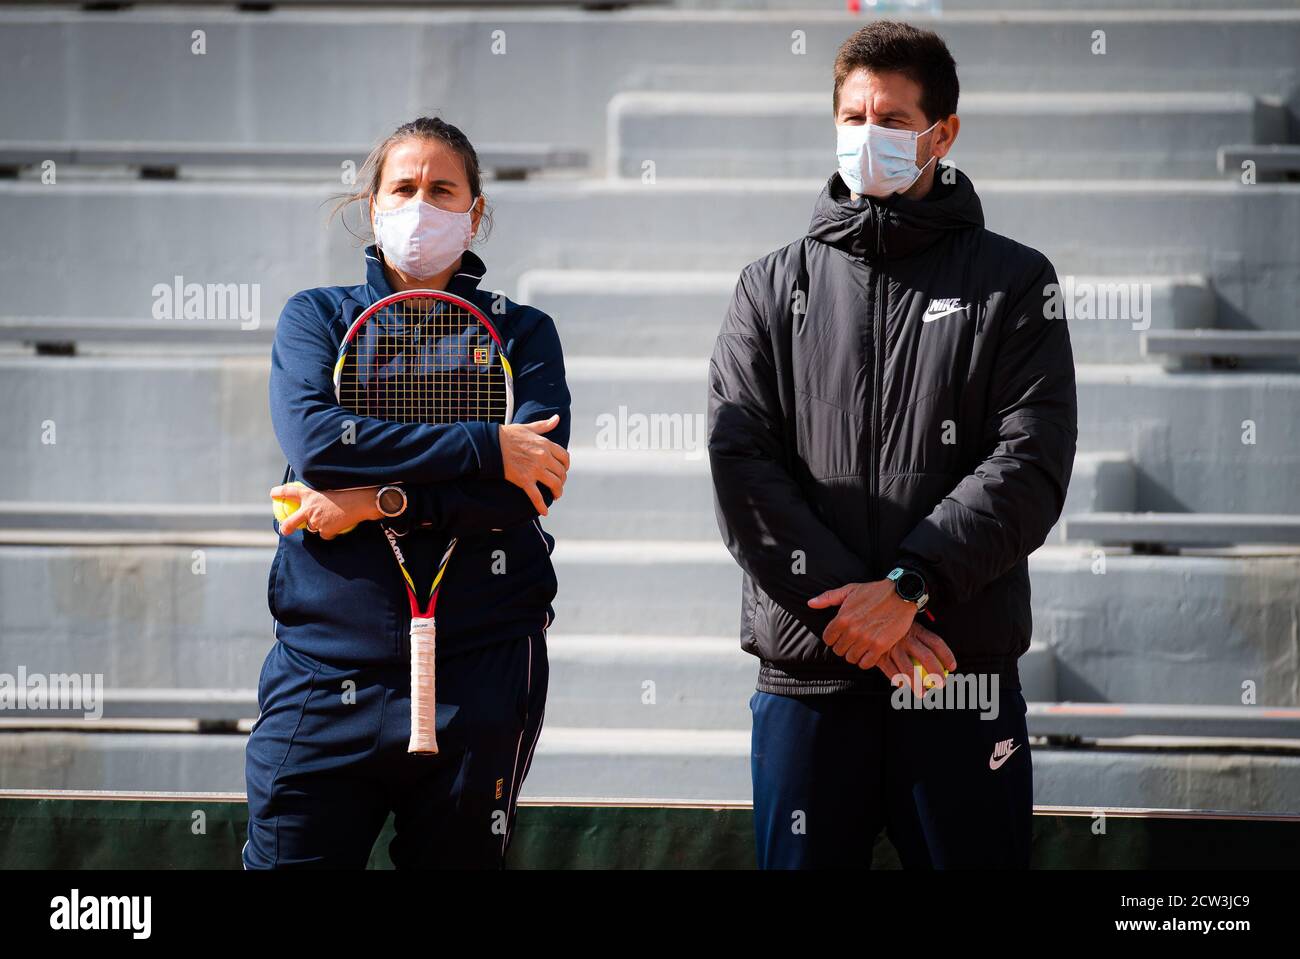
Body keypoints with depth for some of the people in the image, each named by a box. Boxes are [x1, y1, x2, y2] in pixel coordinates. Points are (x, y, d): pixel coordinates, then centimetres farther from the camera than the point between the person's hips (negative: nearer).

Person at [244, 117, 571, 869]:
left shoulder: (520, 333, 10)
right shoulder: (316, 318, 11)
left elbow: (533, 487, -7)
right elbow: (313, 440, -10)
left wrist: (377, 501, -14)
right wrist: (486, 446, -13)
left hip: (479, 674, 0)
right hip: (326, 663, 0)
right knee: (286, 861, -5)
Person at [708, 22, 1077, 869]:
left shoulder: (1013, 283, 7)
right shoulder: (776, 288, 12)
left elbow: (1030, 465, -5)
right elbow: (740, 464, 1)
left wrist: (907, 587, -16)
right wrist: (841, 605, -12)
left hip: (964, 673, -1)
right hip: (807, 674, 1)